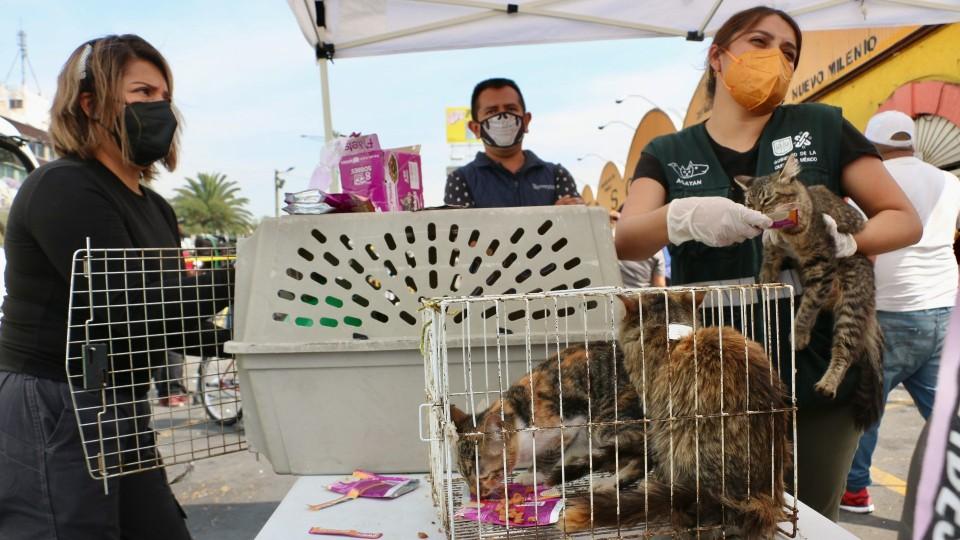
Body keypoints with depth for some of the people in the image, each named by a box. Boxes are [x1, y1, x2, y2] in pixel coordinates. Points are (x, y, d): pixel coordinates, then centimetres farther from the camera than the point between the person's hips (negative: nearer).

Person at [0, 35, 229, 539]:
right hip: (48, 421, -8)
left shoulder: (154, 208, 12)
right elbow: (130, 313, -22)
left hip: (120, 416, 8)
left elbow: (175, 323, 8)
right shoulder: (62, 189, -13)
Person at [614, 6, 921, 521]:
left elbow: (905, 220, 7)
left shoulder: (822, 128, 4)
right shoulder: (667, 154, 4)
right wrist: (684, 217, -32)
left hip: (817, 376, 1)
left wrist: (840, 242, -15)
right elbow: (625, 241, -11)